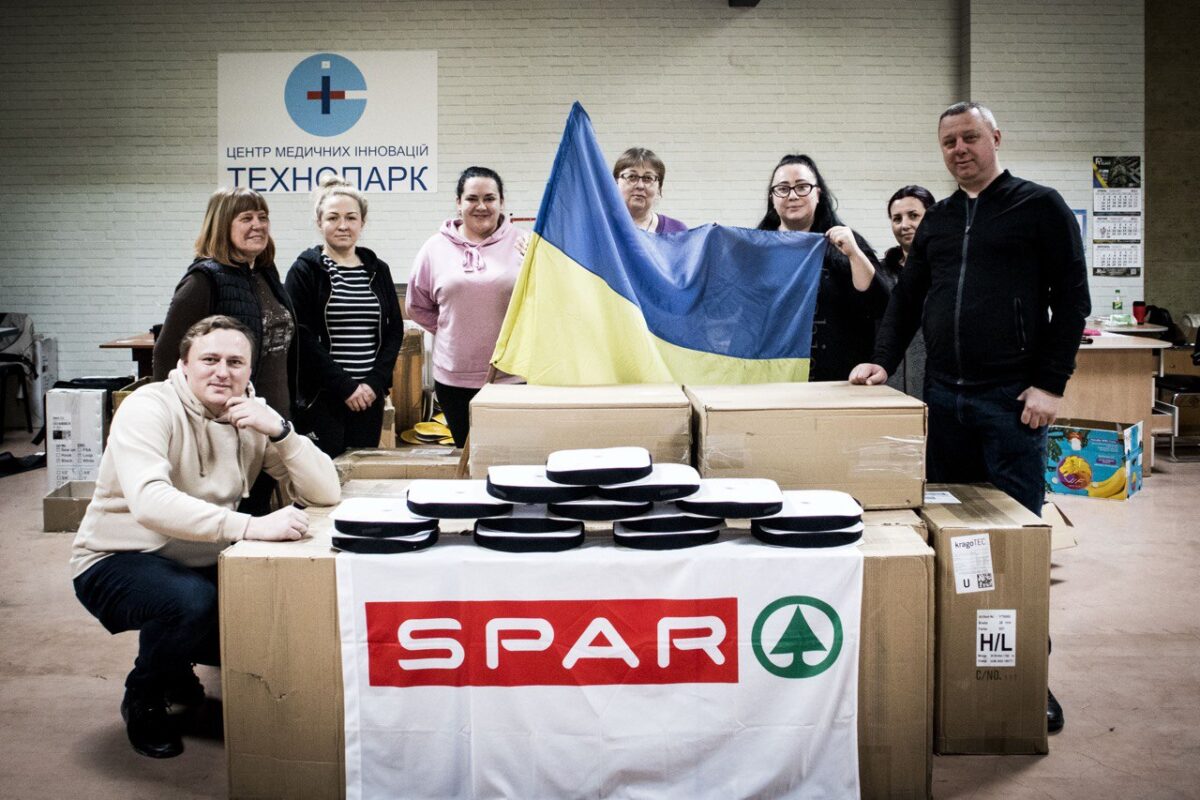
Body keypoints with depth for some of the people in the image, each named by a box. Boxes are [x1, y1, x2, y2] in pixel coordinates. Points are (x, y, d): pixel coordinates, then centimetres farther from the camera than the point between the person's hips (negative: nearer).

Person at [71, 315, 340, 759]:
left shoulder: (253, 416, -3)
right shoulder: (149, 408, -20)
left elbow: (325, 492, -11)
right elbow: (149, 502, -39)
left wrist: (278, 431, -26)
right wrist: (250, 526, -48)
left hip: (202, 565, 6)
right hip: (117, 563, -6)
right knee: (192, 602, -35)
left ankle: (176, 669, 18)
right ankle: (143, 700, -1)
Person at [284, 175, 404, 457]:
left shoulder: (377, 270, 12)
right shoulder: (305, 271, 0)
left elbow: (395, 330, 10)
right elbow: (301, 336, -8)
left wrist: (375, 382, -5)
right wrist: (345, 386, -13)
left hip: (369, 397, 4)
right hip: (320, 398, -4)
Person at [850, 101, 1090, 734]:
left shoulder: (1040, 207, 1)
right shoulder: (937, 220, 16)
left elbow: (1071, 299, -3)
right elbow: (908, 298, 18)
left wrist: (1050, 384, -11)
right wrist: (884, 359, 3)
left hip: (1011, 398, -5)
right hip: (943, 397, 5)